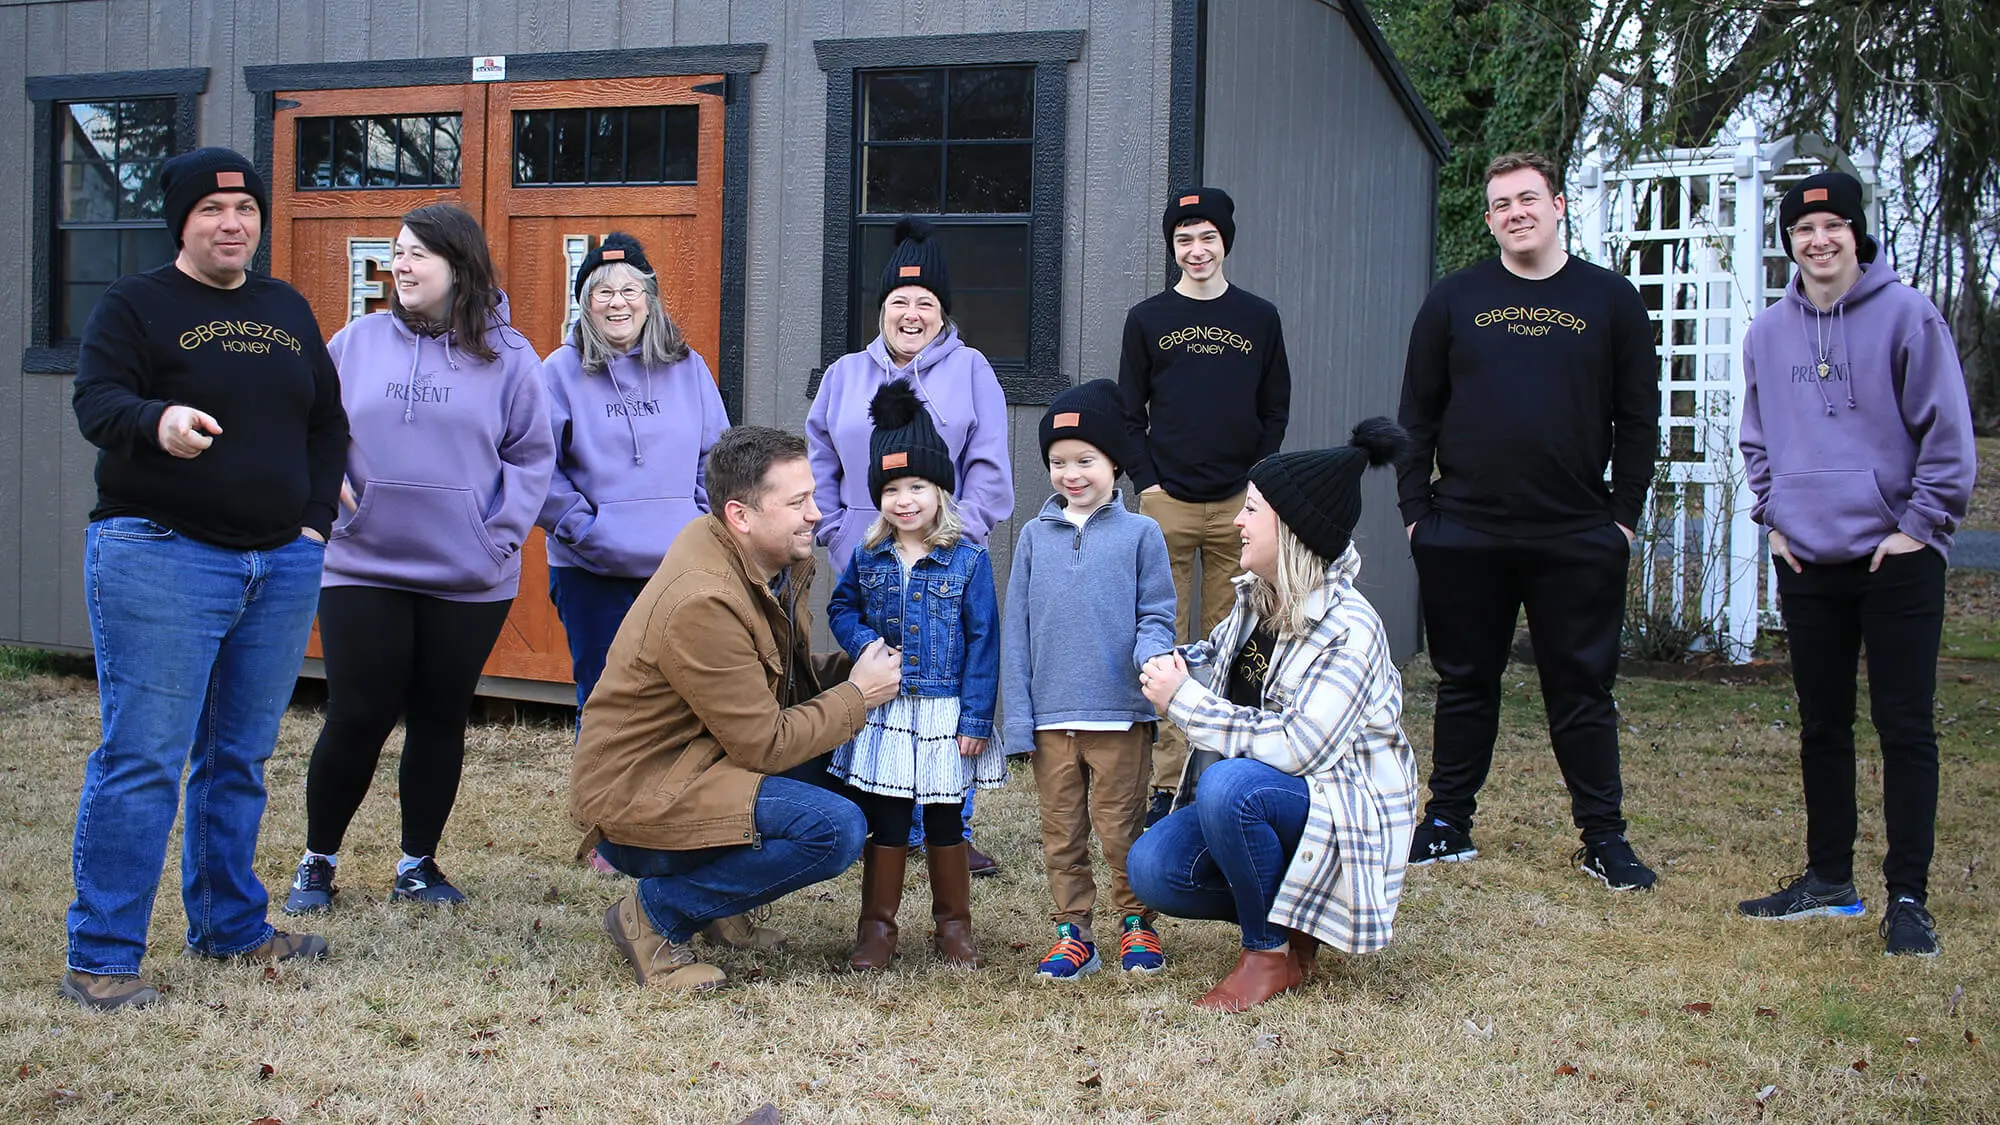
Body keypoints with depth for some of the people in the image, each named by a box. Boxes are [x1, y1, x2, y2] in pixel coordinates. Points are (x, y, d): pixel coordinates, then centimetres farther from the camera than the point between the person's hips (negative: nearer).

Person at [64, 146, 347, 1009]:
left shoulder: (287, 310, 16)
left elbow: (327, 422, 22)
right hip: (160, 558, -6)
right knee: (142, 759, -8)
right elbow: (96, 401, -14)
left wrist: (315, 519, 10)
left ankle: (232, 927, 27)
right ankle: (100, 958, -2)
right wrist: (159, 422, -36)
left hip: (281, 566, 6)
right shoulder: (135, 305, -1)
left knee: (241, 758, 14)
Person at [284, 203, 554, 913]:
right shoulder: (358, 343, 3)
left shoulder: (506, 355, 0)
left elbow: (531, 455, 2)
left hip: (469, 580, 0)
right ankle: (317, 861, 19)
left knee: (440, 721, 10)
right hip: (363, 568, 0)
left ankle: (418, 864, 24)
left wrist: (500, 533, -8)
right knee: (357, 717, 0)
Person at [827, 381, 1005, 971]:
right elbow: (840, 607, 17)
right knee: (884, 820, 6)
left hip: (945, 714, -2)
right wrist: (864, 642, -6)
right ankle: (877, 927, 17)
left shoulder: (968, 561, -6)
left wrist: (975, 718, -9)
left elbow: (983, 642, -6)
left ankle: (952, 924, 24)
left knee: (945, 822, 10)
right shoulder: (868, 558, 3)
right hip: (883, 715, 2)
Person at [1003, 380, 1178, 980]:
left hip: (1120, 711, -2)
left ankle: (1136, 924, 20)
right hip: (1051, 715, 3)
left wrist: (1151, 655, -22)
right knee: (1061, 832, 9)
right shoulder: (1035, 537, 7)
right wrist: (1019, 716, 2)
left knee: (1122, 828, 4)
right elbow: (1016, 630, 7)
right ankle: (1073, 931, 19)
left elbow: (1156, 615, 2)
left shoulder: (1139, 533, 0)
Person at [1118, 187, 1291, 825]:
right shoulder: (1148, 319, 8)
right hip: (1167, 503, -1)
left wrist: (1257, 481, 2)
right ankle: (1166, 783, 2)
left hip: (1238, 506, 1)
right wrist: (1145, 481, -3)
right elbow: (1129, 413, 8)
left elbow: (1276, 412, 12)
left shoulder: (1260, 319, 10)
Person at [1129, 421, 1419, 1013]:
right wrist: (1172, 665, 5)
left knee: (1230, 784, -35)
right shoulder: (1254, 599, 3)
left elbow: (1295, 746, -30)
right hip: (1256, 797, 7)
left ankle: (1272, 953, -14)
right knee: (1151, 867, -14)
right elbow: (1216, 655, 26)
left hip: (1345, 807, -7)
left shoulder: (1349, 629, -22)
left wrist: (1184, 700, -23)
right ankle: (1279, 916, 8)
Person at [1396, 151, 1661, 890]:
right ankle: (1448, 823, 20)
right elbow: (1417, 414, 8)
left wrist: (1624, 515, 0)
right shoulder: (1455, 300, 7)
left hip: (1578, 541, -1)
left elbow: (1638, 420, 6)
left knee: (1582, 691, 4)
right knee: (1465, 684, 10)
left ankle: (1603, 837, 11)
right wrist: (1416, 509, 1)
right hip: (1463, 537, 1)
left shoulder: (1610, 301, 5)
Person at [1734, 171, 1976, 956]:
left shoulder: (1906, 314, -7)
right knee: (1821, 727, 12)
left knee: (1904, 727, -2)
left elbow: (1948, 432, -6)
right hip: (1807, 561, 5)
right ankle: (1829, 878, 24)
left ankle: (1908, 897, 3)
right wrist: (1771, 515, 9)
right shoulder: (1768, 332, 7)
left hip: (1897, 559, -5)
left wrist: (1922, 523, -9)